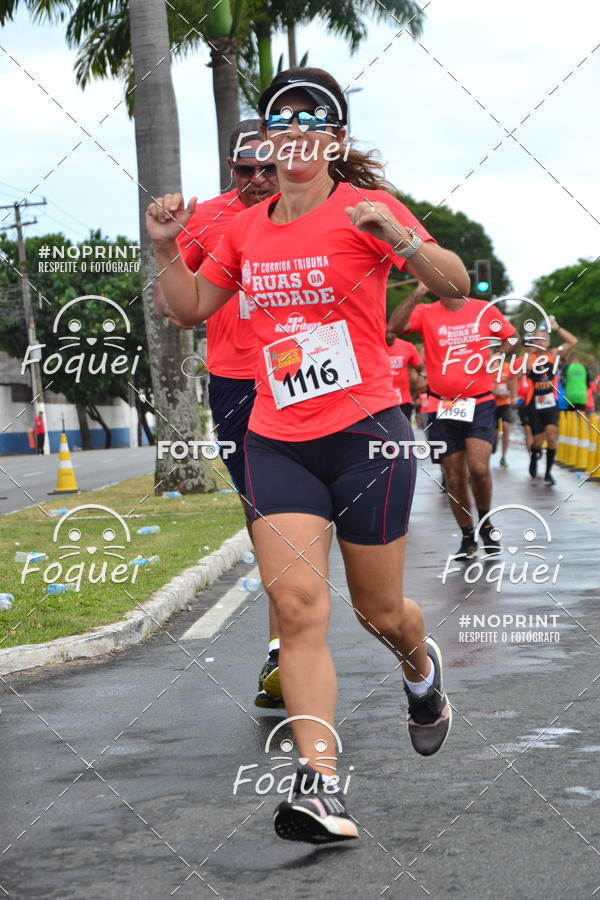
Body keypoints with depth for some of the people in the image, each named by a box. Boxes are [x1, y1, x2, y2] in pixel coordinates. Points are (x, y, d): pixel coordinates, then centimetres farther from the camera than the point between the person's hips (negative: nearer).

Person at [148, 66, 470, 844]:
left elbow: (453, 283, -16)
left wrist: (402, 239, -34)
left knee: (379, 612, 9)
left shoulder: (364, 208, -6)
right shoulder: (246, 229, 9)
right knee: (298, 606, -12)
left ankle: (421, 669, 45)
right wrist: (165, 249, 3)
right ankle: (320, 785, -14)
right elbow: (193, 309, 19)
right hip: (278, 444, 4)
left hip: (367, 435, -3)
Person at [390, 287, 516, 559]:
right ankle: (467, 537, 22)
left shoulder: (485, 310, 2)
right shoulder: (426, 313, -1)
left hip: (479, 404, -1)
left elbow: (508, 338, 17)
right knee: (455, 478, 4)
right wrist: (418, 293, -26)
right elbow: (395, 325, -19)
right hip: (442, 408, 1)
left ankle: (485, 523, 9)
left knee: (479, 468, -18)